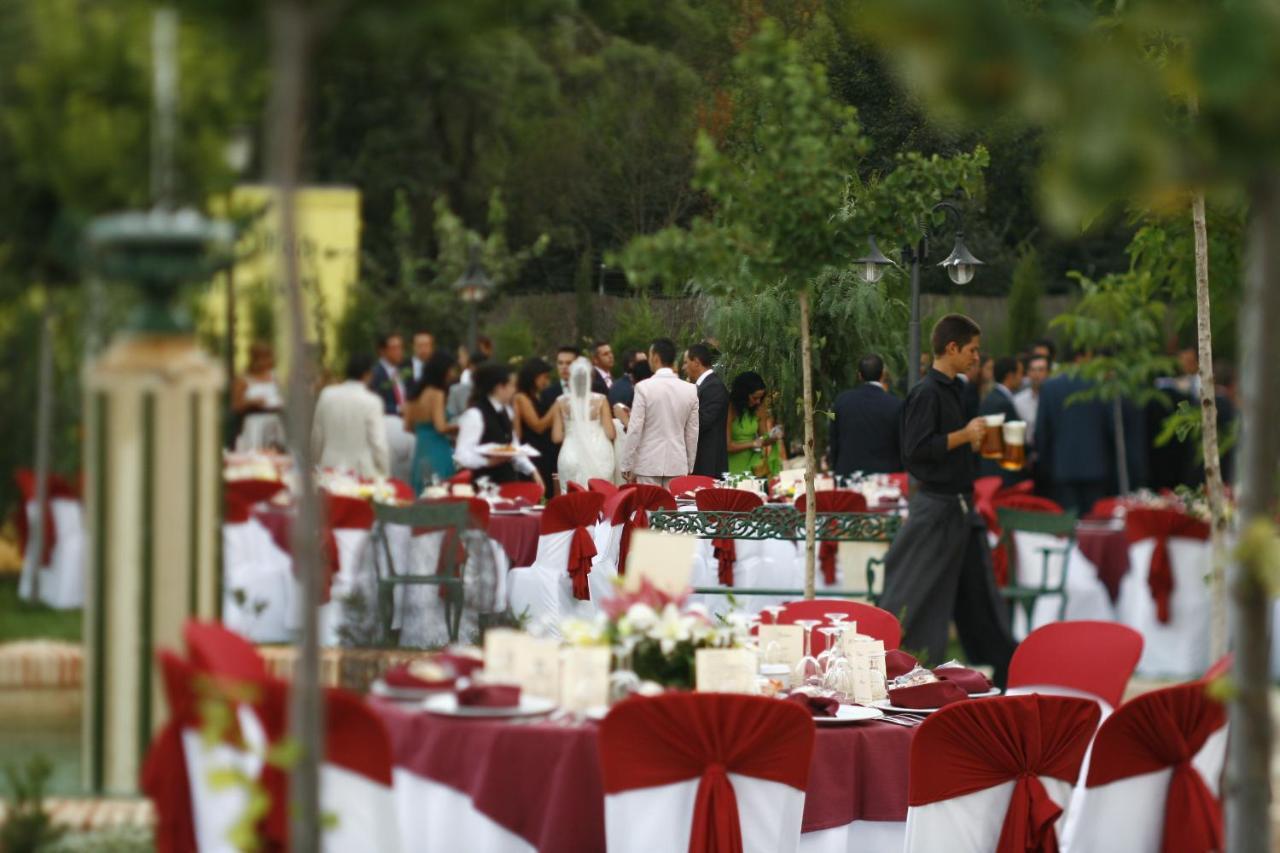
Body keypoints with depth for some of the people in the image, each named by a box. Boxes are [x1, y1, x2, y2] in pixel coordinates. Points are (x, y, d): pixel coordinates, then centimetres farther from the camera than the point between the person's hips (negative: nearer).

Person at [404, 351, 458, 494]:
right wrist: (458, 427, -4)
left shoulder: (416, 394, 10)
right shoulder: (436, 394, -12)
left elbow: (408, 426, 14)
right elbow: (441, 427, -18)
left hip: (420, 451, 8)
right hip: (437, 451, -8)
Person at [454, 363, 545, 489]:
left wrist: (531, 470, 9)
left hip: (507, 480, 8)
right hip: (485, 484, -8)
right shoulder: (475, 414, -14)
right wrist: (488, 461, -32)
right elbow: (461, 456, -19)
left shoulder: (506, 412, 12)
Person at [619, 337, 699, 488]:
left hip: (649, 464, -3)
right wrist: (689, 467, 17)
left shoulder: (644, 388, -9)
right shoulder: (690, 390, 2)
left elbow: (634, 430, -8)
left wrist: (627, 467, -2)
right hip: (678, 465, 3)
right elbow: (692, 434, 8)